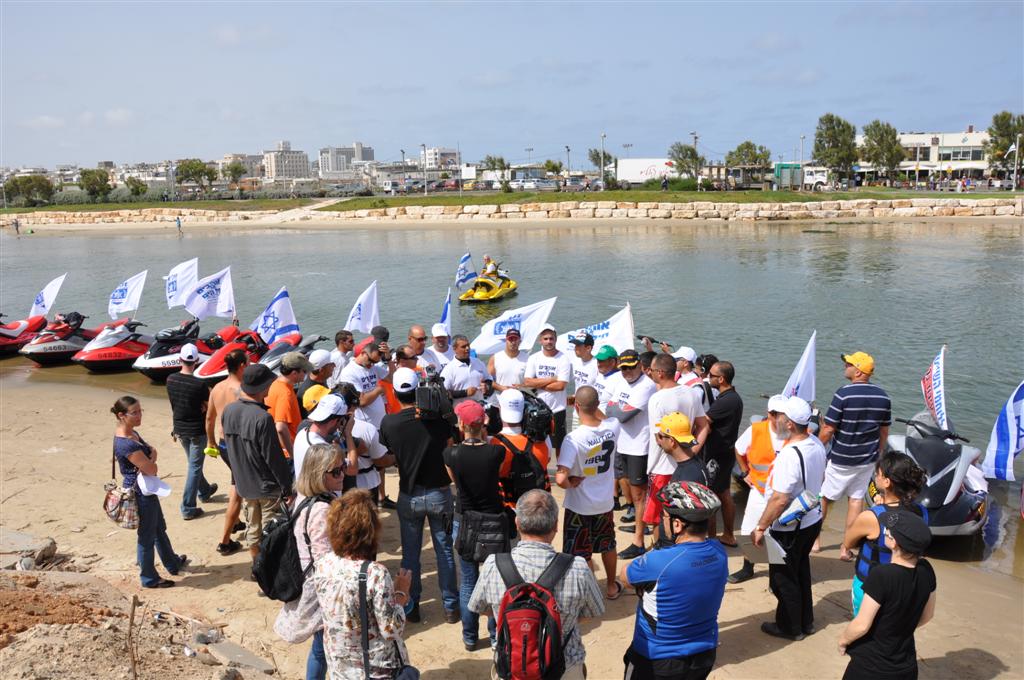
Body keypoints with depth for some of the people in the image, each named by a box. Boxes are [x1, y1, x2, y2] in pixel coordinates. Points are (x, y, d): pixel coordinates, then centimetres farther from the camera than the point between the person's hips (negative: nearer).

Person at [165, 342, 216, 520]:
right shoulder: (200, 385, -25)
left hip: (180, 429, 6)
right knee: (194, 467, 4)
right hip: (197, 430, -6)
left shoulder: (170, 379, -8)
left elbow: (173, 402, 4)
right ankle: (188, 508, 5)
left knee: (193, 463, 25)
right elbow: (208, 407, -13)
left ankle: (204, 491, 45)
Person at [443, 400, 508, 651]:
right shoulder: (496, 452, -19)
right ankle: (496, 637, 24)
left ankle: (470, 637, 25)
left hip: (464, 523, 1)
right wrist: (484, 439, 1)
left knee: (467, 582, 15)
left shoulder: (451, 454, -15)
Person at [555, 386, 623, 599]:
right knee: (608, 545, 27)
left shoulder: (574, 438, -29)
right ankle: (611, 587, 45)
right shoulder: (613, 427, -15)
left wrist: (571, 484, -15)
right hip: (605, 501, 5)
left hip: (580, 506, -5)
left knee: (581, 553, 13)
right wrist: (592, 406, 11)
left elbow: (561, 479, -34)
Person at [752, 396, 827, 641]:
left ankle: (790, 627, 27)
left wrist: (760, 527, -19)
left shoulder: (789, 455, -32)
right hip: (813, 519, 9)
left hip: (789, 528, -9)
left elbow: (780, 500, -30)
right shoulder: (816, 443, -4)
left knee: (783, 578, 11)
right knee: (801, 571, 24)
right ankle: (805, 622, 39)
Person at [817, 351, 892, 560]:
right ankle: (846, 548, 16)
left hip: (841, 460, -5)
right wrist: (879, 453, 22)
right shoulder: (883, 397, -1)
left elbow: (828, 430, -16)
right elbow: (884, 431, 9)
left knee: (823, 497, 12)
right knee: (856, 499, 12)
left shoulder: (843, 394, -18)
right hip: (867, 459, 5)